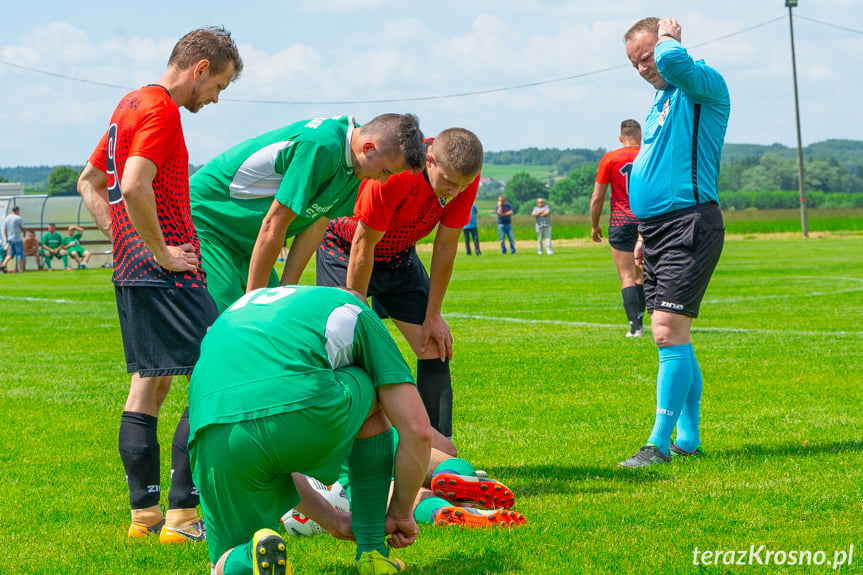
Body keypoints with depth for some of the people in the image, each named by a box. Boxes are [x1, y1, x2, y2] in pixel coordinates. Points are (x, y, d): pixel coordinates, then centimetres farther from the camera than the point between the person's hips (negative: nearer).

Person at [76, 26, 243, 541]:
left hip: (131, 268, 11)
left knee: (150, 384, 14)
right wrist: (163, 252, -17)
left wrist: (125, 241, 17)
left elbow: (90, 182, 26)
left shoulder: (130, 104, 18)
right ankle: (183, 516, -12)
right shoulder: (161, 111, -13)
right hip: (169, 278, -11)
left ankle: (144, 511, 16)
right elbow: (134, 188, -26)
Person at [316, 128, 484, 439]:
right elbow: (363, 247, -28)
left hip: (399, 254, 5)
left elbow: (445, 246, -11)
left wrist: (432, 315, -8)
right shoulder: (393, 172, -37)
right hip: (345, 250, -5)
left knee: (435, 347, -3)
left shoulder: (464, 176, -22)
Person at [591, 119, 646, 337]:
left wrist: (594, 225, 9)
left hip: (621, 223, -2)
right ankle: (639, 320, 21)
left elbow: (597, 197, -2)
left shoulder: (609, 159, -1)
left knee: (627, 277, -3)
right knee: (642, 275, 17)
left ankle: (635, 326, -13)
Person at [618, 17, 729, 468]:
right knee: (674, 339, 11)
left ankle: (659, 443, -13)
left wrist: (667, 37, -9)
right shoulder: (662, 98, 21)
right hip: (659, 229, 10)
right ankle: (687, 439, 17)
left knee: (669, 333, -14)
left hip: (690, 228, -10)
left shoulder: (704, 84, -8)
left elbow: (672, 61, -32)